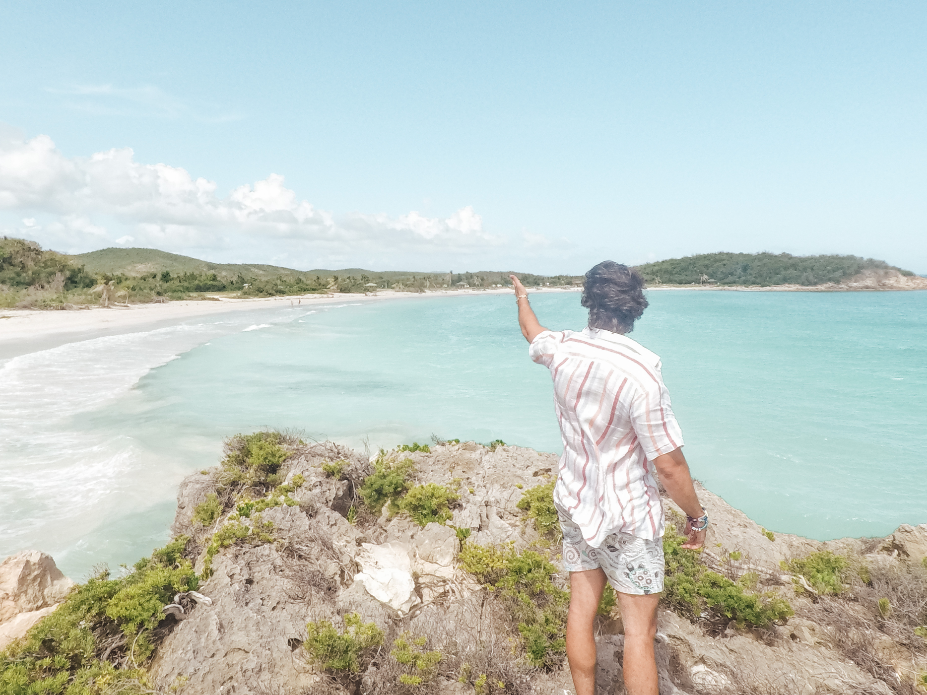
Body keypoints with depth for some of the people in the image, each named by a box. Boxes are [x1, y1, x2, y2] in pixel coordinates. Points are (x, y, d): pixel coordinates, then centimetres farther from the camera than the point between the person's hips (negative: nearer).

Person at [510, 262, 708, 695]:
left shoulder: (562, 349, -10)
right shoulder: (640, 372, -28)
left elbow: (532, 332, 17)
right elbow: (669, 466, -21)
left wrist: (521, 296, 38)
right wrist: (696, 516, -3)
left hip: (574, 503, 6)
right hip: (627, 517, -6)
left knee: (581, 610, 16)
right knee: (639, 630, 6)